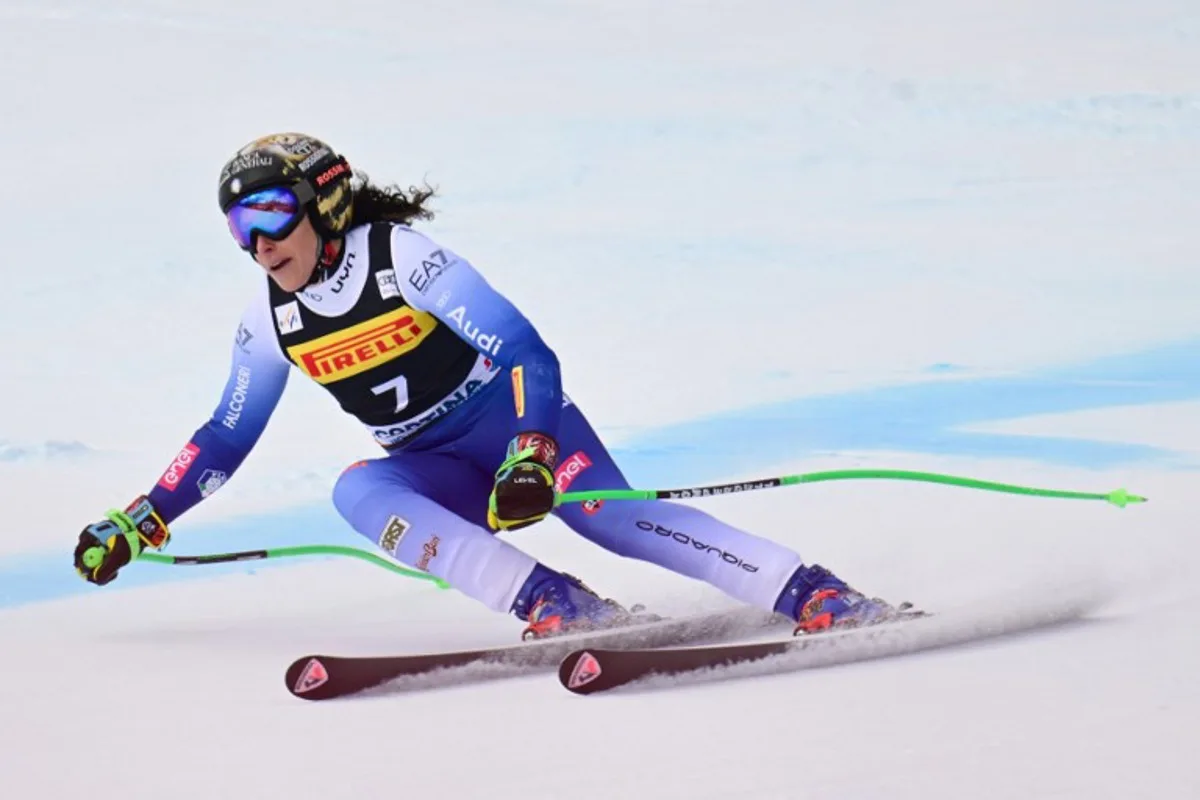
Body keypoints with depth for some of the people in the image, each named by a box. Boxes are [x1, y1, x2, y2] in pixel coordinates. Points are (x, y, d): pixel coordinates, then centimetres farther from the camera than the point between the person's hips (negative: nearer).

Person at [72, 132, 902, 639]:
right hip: (439, 474, 5)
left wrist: (528, 455, -40)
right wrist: (140, 522, 6)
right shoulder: (272, 319, -1)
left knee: (612, 516, -32)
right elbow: (227, 436, 12)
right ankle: (554, 605, -36)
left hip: (519, 420, -5)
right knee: (357, 490, -28)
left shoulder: (402, 258, -19)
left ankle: (814, 595, -35)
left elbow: (525, 351, -24)